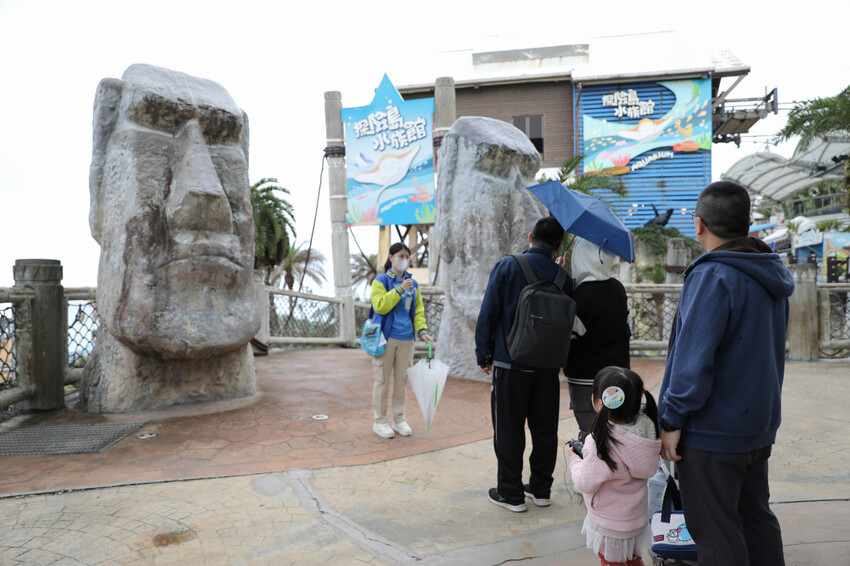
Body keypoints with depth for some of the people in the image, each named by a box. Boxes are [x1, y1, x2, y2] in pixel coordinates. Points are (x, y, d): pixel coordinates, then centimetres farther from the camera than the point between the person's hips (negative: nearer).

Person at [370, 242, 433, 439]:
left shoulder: (413, 283, 11)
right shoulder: (381, 281, -3)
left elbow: (418, 310, 12)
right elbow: (380, 306, -15)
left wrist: (422, 330, -2)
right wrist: (400, 290, -20)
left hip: (406, 338, 4)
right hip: (386, 337, -4)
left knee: (401, 379, 11)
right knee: (382, 380, 2)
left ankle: (399, 419, 23)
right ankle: (380, 421, 13)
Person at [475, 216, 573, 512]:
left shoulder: (507, 267, -7)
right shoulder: (563, 277, 1)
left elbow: (488, 314, -7)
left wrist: (484, 355, 0)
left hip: (511, 365, -3)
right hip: (548, 366, 4)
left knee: (509, 431, 7)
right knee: (545, 430, 15)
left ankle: (511, 493, 15)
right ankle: (541, 488, 27)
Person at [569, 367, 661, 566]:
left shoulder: (603, 445, -37)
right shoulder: (645, 428, -16)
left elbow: (586, 483, -25)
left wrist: (575, 460, -6)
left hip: (610, 527, -6)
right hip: (637, 518, 7)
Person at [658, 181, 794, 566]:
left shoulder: (713, 275, -21)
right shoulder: (771, 276, 8)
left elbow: (694, 358, -24)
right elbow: (770, 351, 16)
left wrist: (672, 419, -17)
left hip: (712, 432, -9)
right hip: (760, 425, 9)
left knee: (716, 534, 3)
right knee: (756, 519, 23)